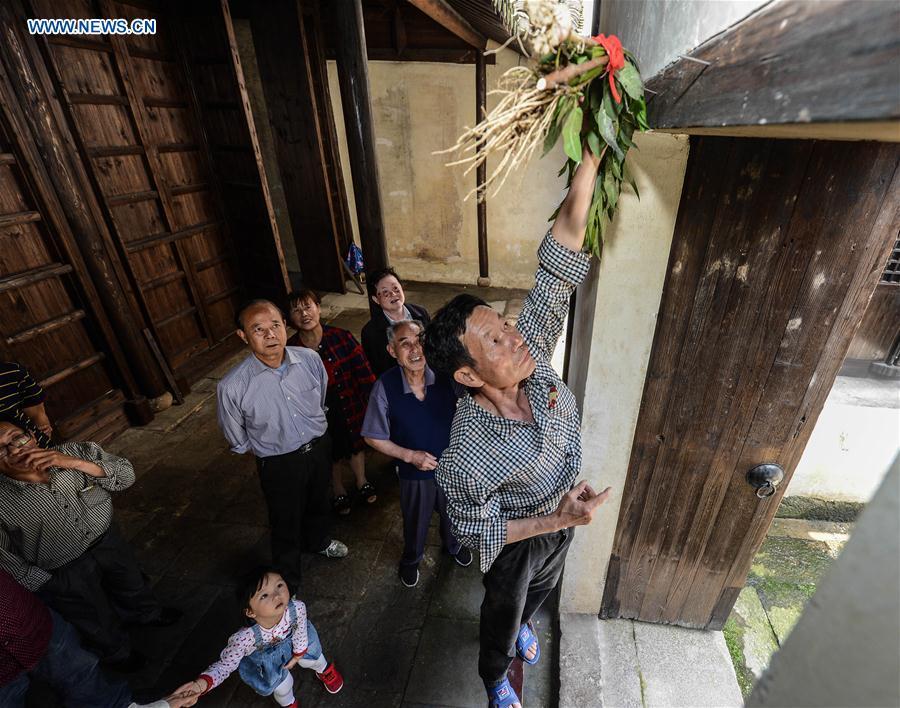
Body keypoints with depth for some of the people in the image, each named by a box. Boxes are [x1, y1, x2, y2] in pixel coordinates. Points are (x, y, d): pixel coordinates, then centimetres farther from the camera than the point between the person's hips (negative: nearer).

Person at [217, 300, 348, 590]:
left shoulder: (310, 359, -19)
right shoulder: (232, 386, -28)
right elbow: (238, 442, -8)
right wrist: (268, 448, 5)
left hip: (319, 447, 3)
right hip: (279, 465, -3)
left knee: (320, 502, 30)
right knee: (286, 523, 21)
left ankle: (319, 541, 63)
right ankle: (289, 578, 52)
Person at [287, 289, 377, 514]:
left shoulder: (342, 337, -19)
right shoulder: (289, 350, -15)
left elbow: (364, 373, -13)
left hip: (350, 408, 0)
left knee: (356, 445, 24)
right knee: (330, 455, 24)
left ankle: (362, 482, 54)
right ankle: (339, 492, 53)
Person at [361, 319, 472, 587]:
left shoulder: (445, 376, -23)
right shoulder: (385, 387, -25)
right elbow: (374, 437, -13)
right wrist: (410, 455, -20)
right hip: (414, 473, -1)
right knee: (415, 524, 26)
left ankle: (453, 545, 64)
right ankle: (411, 559, 59)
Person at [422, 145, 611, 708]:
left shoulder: (532, 352, -31)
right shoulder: (469, 455, -41)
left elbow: (565, 239, -33)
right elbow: (476, 530, -22)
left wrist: (592, 150, -37)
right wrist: (559, 521, -30)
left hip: (563, 514, 5)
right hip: (517, 540, -5)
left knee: (540, 590, 36)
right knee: (502, 611, 28)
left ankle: (524, 622, 72)